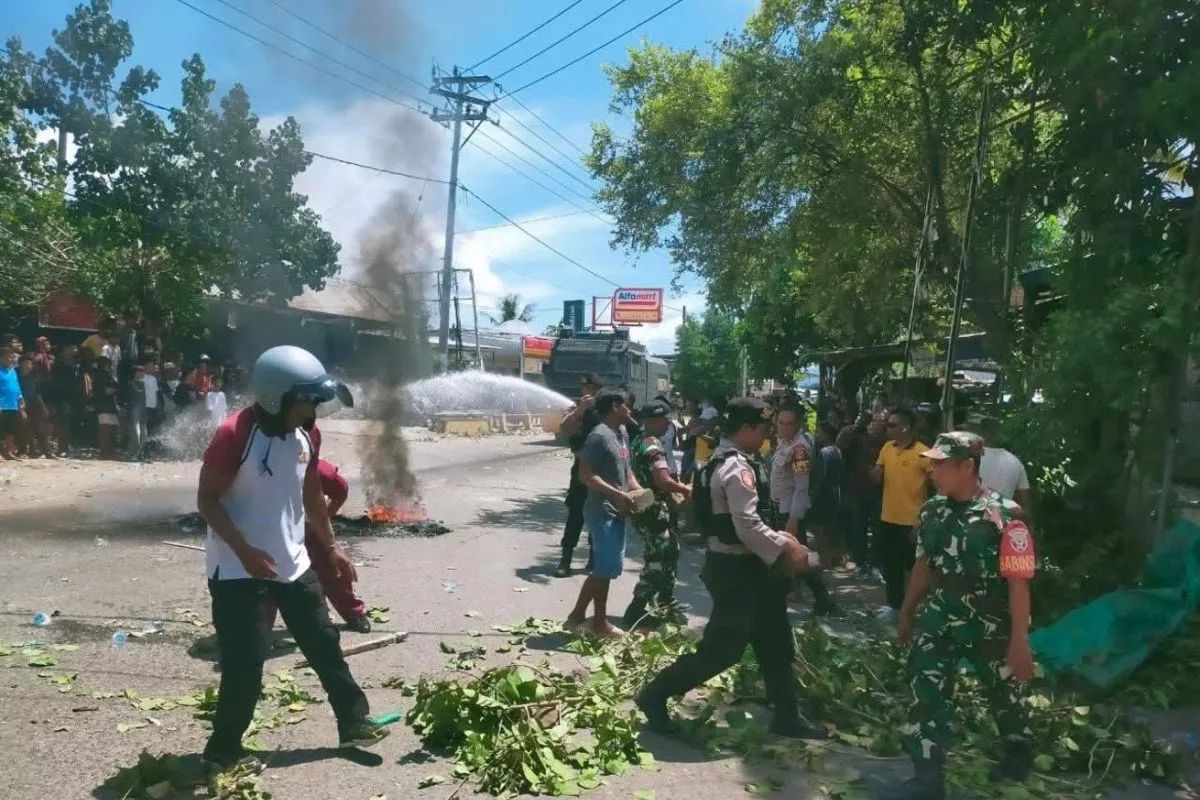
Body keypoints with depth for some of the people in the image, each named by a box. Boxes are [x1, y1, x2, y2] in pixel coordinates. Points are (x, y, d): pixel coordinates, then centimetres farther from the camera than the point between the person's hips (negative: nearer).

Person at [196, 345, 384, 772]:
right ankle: (223, 750, 22)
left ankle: (354, 723, 26)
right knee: (245, 663, 0)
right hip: (239, 571, -7)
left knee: (325, 645, 13)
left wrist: (331, 547, 18)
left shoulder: (306, 437, 3)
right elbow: (207, 500, -16)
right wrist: (245, 552, -24)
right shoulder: (234, 435, -19)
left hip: (294, 564, 7)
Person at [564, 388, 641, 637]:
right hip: (602, 512, -10)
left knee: (606, 568, 15)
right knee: (607, 568, -1)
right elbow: (586, 475, -21)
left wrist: (638, 490, 4)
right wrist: (617, 494, -24)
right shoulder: (599, 436, -17)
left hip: (616, 511, 10)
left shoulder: (622, 432, 11)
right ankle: (599, 622, 14)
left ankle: (577, 615, 24)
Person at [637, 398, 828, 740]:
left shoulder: (722, 461, 11)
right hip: (735, 570, -10)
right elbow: (748, 527, -29)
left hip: (737, 565, 10)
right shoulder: (738, 468, -22)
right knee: (720, 649, 0)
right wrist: (786, 549, -18)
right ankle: (655, 694, 15)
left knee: (773, 644, 17)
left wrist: (779, 539, 10)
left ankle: (786, 717, 30)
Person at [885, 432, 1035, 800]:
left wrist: (1019, 641, -17)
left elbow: (1018, 581, -18)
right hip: (939, 622, 4)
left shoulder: (1004, 516, -20)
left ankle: (1019, 754, 49)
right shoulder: (932, 511, -3)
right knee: (926, 693, -1)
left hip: (990, 628, -4)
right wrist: (907, 612, 15)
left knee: (1004, 695, 19)